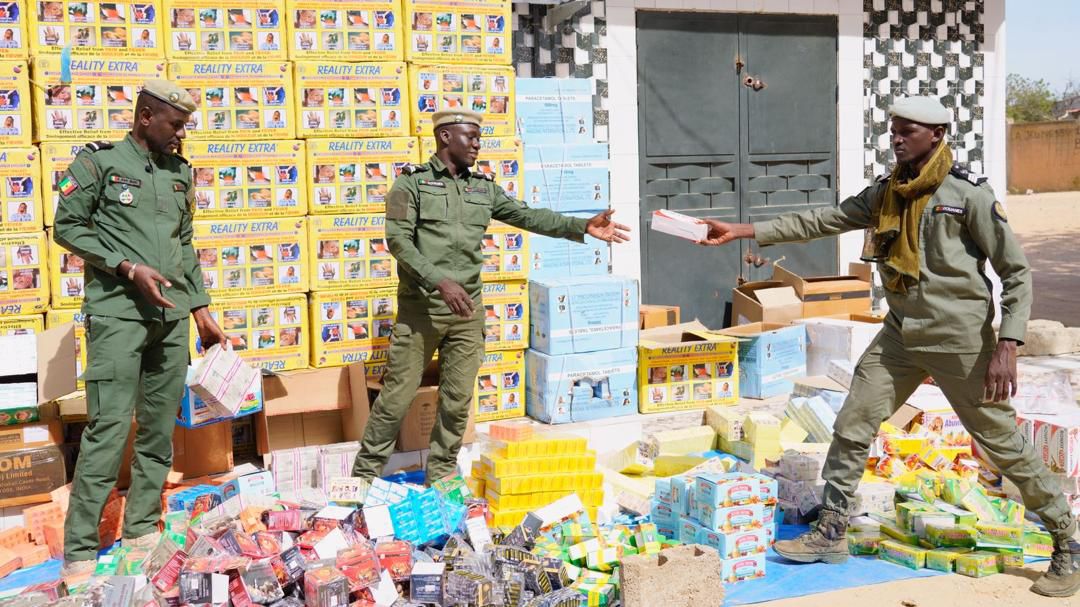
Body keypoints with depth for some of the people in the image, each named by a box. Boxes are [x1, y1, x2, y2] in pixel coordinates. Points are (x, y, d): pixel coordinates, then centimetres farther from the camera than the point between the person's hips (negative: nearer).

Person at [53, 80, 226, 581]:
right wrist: (129, 267, -14)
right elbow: (68, 227, -3)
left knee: (161, 428, 8)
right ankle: (79, 551, -2)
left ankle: (141, 530, 19)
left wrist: (201, 309, 15)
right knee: (109, 428, -10)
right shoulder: (98, 161, 0)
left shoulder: (180, 173, 15)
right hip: (117, 314, -6)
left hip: (172, 316, 6)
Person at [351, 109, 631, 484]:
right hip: (420, 308, -5)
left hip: (468, 311, 5)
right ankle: (365, 474, 15)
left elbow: (526, 216, 7)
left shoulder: (483, 188, 12)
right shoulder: (412, 182, -3)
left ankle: (441, 475, 23)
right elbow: (398, 240, -12)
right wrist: (440, 282, -23)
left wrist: (582, 227, -4)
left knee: (458, 398, 8)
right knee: (398, 394, 0)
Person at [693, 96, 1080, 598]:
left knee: (1004, 444, 4)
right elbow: (820, 222, 5)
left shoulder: (969, 194, -11)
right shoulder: (885, 193, 7)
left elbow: (1017, 273, -9)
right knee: (851, 428, 4)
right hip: (901, 335, 6)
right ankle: (831, 532, 18)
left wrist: (1006, 347, -18)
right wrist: (742, 231, -2)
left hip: (960, 341, -5)